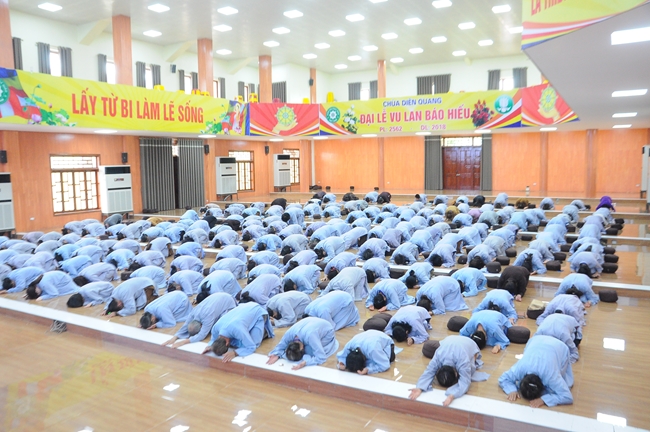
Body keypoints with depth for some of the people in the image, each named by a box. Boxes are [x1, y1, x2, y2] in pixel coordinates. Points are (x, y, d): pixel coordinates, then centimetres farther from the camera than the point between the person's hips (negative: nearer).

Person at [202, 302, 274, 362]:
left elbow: (251, 347, -33)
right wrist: (210, 346, -20)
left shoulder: (237, 329, -43)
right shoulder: (215, 327, -24)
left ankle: (265, 330, 12)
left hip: (258, 312, -6)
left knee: (254, 342, -17)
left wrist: (235, 352, -45)